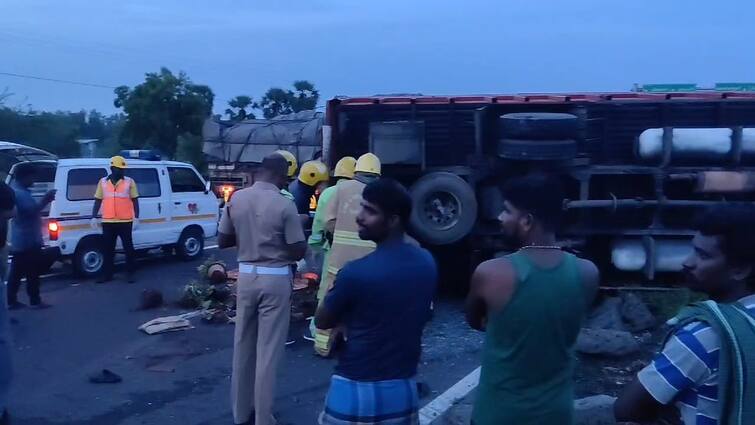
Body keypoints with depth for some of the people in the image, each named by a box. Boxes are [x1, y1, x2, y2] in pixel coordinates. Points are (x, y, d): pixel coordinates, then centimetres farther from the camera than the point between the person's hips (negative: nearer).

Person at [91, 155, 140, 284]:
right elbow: (98, 201, 10)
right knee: (108, 249, 8)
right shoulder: (103, 182, 7)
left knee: (128, 248, 2)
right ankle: (107, 274, 16)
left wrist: (136, 218, -6)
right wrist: (94, 217, 2)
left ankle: (130, 273, 11)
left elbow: (135, 201, 2)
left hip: (125, 222, -2)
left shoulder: (129, 182, 2)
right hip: (108, 222, 2)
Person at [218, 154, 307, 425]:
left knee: (243, 347, 15)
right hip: (276, 279, -5)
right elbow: (298, 251, -10)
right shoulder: (284, 205, -14)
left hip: (246, 275, 5)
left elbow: (223, 241, 7)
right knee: (268, 351, 3)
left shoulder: (236, 199, -1)